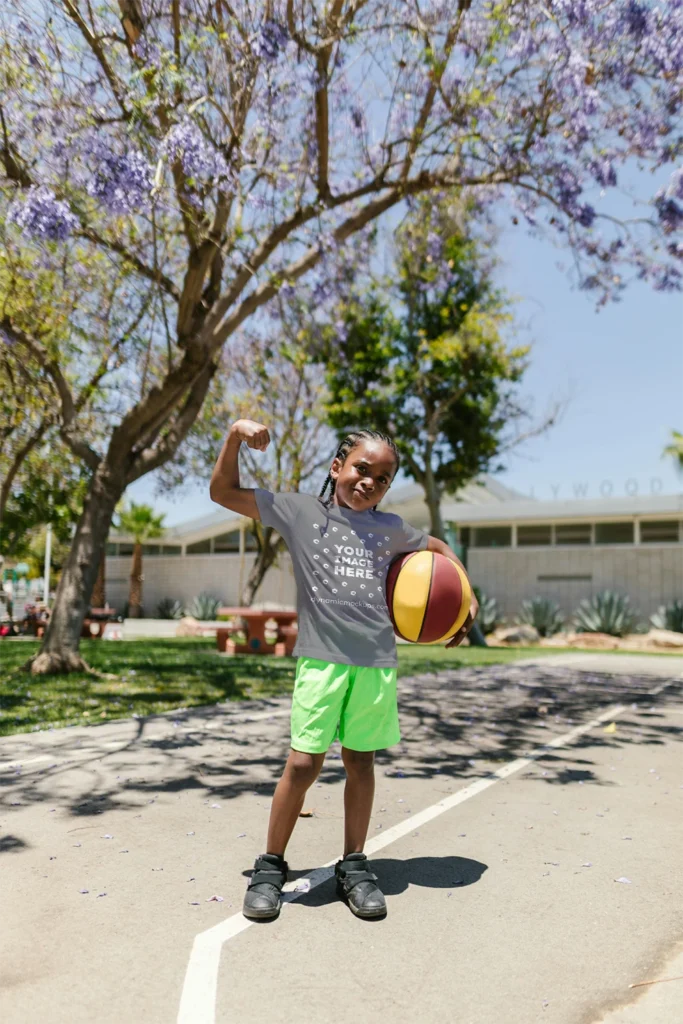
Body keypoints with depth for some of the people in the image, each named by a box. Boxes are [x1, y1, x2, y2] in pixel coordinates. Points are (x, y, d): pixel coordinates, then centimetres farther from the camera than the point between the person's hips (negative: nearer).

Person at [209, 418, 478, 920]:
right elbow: (224, 492, 6)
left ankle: (354, 866, 27)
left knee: (361, 761, 11)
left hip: (378, 661, 3)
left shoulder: (391, 529, 13)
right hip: (322, 658, -3)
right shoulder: (300, 510, 5)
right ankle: (271, 867, 16)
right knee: (303, 762, -4)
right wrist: (235, 438, -7)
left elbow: (439, 548, 31)